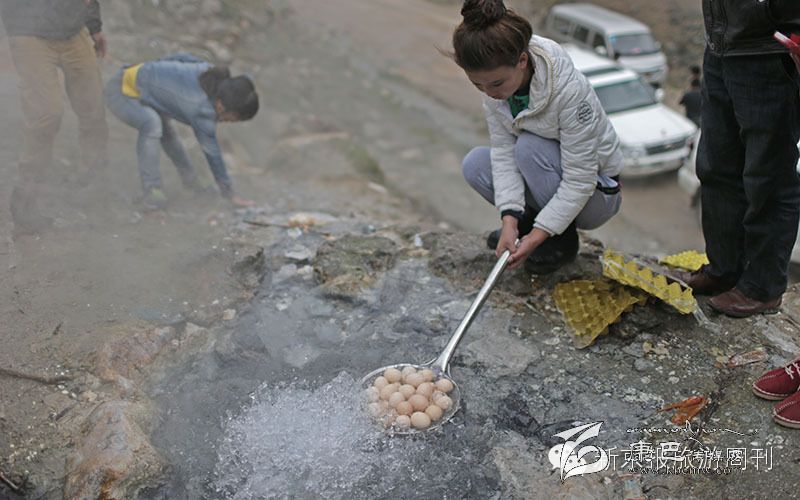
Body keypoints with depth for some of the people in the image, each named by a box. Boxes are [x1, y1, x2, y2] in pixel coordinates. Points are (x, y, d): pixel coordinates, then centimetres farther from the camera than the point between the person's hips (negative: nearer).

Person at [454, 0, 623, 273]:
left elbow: (579, 181, -29)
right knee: (474, 164, -15)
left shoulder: (570, 89, -33)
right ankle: (529, 219, 6)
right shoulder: (495, 84, -15)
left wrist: (536, 236, -31)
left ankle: (564, 239, -9)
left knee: (529, 146, -31)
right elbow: (503, 151, -14)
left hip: (595, 192, -5)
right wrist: (510, 220, -25)